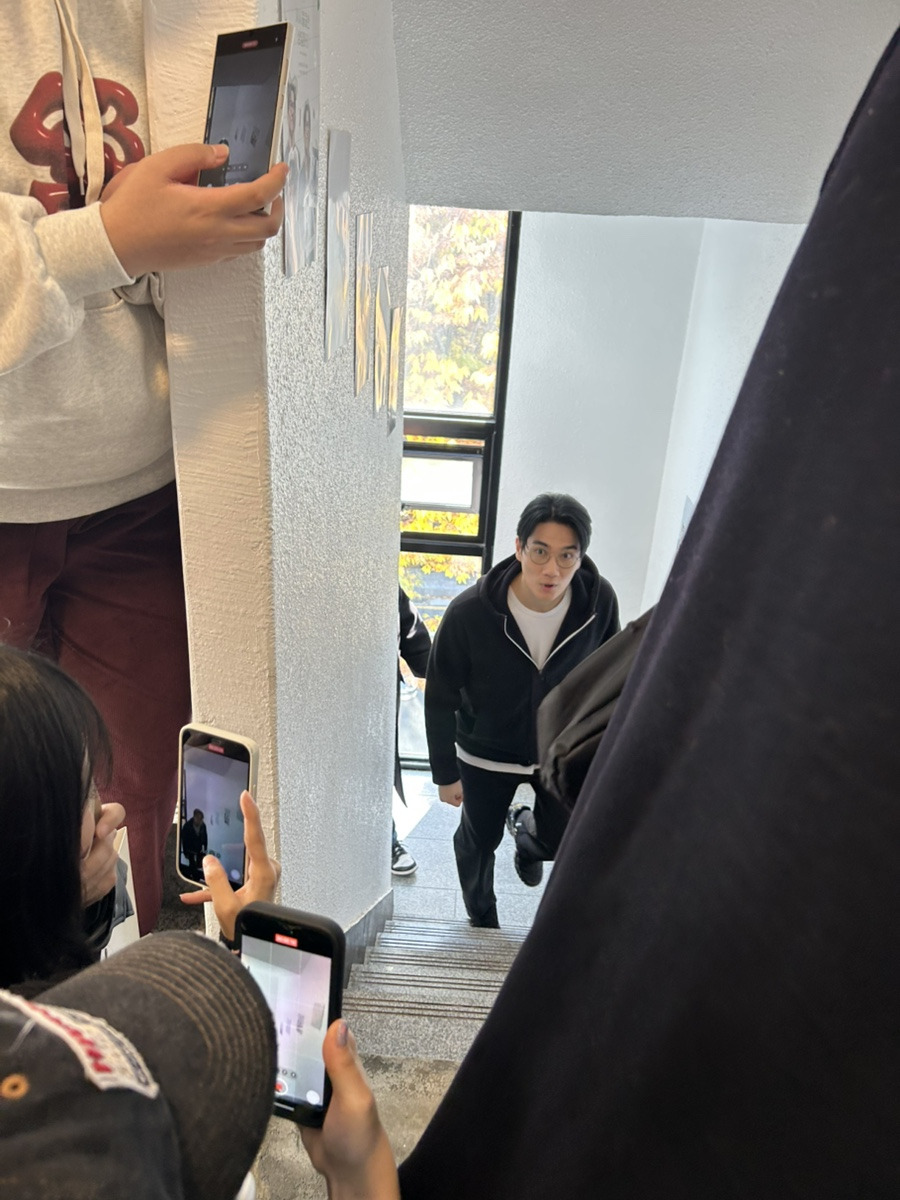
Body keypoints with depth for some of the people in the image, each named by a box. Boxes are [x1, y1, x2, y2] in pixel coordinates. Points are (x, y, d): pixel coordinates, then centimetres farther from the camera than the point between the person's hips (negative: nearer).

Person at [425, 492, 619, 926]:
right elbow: (439, 699, -16)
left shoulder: (599, 600, -23)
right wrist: (445, 773, -8)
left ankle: (527, 830, 37)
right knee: (478, 842, 18)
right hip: (486, 755, -1)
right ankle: (482, 923, 52)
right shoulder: (468, 612, -30)